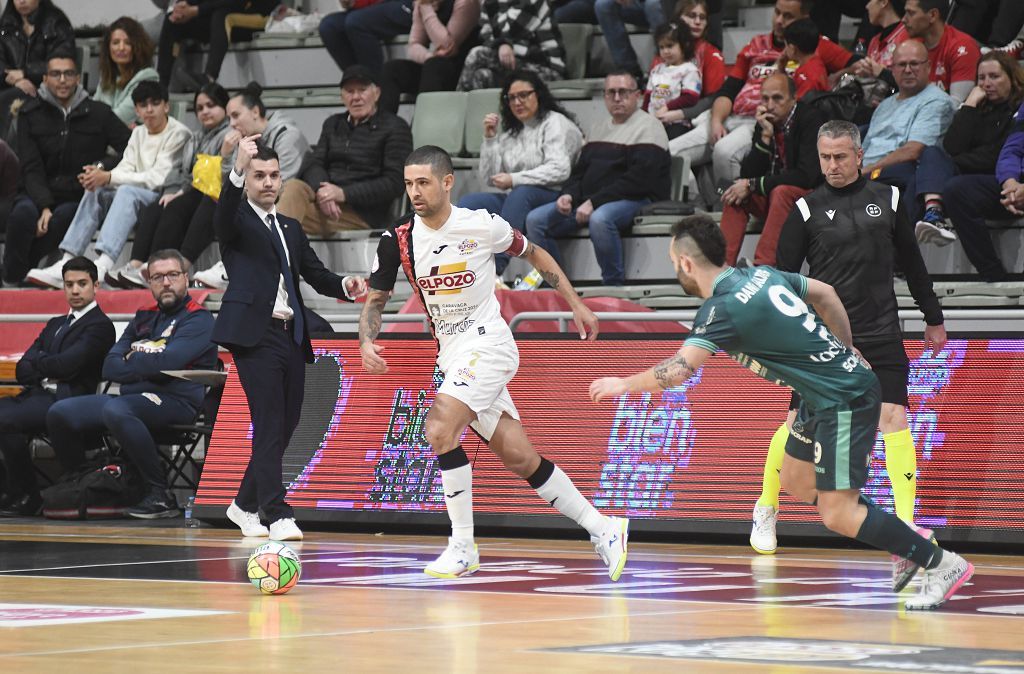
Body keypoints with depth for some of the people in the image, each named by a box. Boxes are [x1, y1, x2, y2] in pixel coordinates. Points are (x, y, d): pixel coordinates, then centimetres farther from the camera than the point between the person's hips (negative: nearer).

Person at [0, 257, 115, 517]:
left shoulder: (100, 326, 1)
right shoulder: (56, 324, 27)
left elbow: (66, 364, -13)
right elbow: (22, 370, 17)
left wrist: (37, 362, 6)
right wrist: (49, 368, -4)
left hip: (66, 399, -8)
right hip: (39, 396, 8)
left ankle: (26, 497, -16)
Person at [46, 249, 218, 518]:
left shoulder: (199, 319, 0)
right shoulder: (144, 319, 21)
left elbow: (168, 361, -16)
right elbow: (110, 367, 11)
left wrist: (131, 359, 1)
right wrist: (146, 364, -6)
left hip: (174, 401, -7)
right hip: (132, 396, 7)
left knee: (116, 410, -38)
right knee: (60, 413, -9)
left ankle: (161, 494, -29)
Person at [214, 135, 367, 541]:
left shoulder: (291, 229, 21)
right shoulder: (237, 221, 2)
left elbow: (316, 274, 16)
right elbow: (223, 214, -22)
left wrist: (344, 286, -6)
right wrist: (237, 170, -40)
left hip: (291, 336, 7)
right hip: (255, 334, -7)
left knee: (284, 427, 10)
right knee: (269, 426, -13)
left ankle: (245, 504, 25)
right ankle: (278, 516, -15)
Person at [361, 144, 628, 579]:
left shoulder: (483, 226, -10)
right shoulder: (398, 241, -2)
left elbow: (535, 255, 6)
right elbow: (375, 298, 7)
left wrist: (576, 306, 9)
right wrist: (367, 343, -12)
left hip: (488, 345, -5)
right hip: (451, 355, 5)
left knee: (439, 429, -24)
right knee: (519, 458, 5)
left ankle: (463, 548, -15)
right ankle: (602, 530, 18)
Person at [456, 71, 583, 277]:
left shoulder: (555, 123, 2)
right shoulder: (510, 133, 22)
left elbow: (560, 170, -14)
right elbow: (488, 179, 15)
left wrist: (514, 179, -17)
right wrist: (489, 139, 5)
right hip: (513, 200, 6)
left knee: (521, 192, -38)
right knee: (467, 203, -18)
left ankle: (496, 268, -50)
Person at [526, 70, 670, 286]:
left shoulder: (647, 126, -4)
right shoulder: (599, 128, 23)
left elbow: (640, 179, -16)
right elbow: (580, 169, 25)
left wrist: (594, 202, -20)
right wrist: (569, 195, 0)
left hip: (635, 200, -8)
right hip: (588, 201, 8)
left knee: (600, 218, -40)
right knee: (536, 220, -7)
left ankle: (614, 286, -27)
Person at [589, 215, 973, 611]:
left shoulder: (722, 308, -19)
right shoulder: (759, 275, 7)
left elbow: (678, 371, -24)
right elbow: (825, 293, 19)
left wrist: (623, 384, -7)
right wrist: (845, 350, 27)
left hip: (845, 401, -10)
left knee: (838, 516, -8)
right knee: (797, 482, 19)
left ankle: (942, 565, -1)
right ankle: (907, 539, 22)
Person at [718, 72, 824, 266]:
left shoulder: (810, 119, -17)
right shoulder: (765, 122, 1)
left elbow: (807, 176, -26)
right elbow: (747, 175, -2)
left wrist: (753, 185, -22)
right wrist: (765, 136, -16)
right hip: (773, 197, 6)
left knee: (781, 192, -34)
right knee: (736, 194, -16)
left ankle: (763, 265, -41)